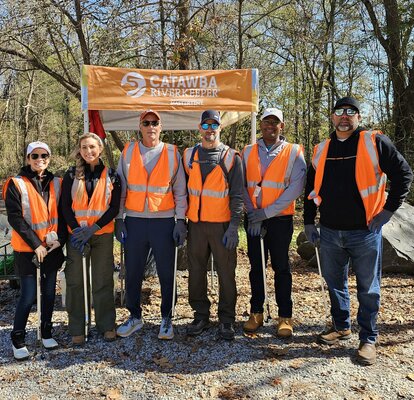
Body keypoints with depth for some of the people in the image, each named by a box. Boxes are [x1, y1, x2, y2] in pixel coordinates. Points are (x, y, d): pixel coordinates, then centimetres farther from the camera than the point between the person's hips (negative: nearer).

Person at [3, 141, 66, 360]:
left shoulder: (56, 183, 7)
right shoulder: (16, 184, -5)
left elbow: (62, 213, 7)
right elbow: (15, 218, -10)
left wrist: (60, 239, -7)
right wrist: (36, 244, -15)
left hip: (52, 248, 4)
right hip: (27, 249, -4)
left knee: (49, 292, 11)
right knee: (28, 296, -3)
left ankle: (46, 333, 29)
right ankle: (17, 340, 15)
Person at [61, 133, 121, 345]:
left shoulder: (111, 175, 4)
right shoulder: (71, 175, 6)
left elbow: (114, 208, -1)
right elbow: (65, 206, 2)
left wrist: (93, 229, -12)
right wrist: (77, 230, -12)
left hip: (103, 235, 0)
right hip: (76, 235, 1)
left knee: (103, 281, 4)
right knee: (75, 282, 3)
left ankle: (107, 325, 17)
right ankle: (76, 329, 15)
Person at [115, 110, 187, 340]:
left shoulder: (172, 153, 2)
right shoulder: (128, 152, 6)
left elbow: (180, 190, 3)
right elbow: (120, 188, 8)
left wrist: (180, 220, -2)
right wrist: (119, 219, 3)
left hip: (164, 221, -1)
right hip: (134, 220, 2)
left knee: (167, 273, 6)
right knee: (133, 273, 9)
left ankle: (166, 319, 23)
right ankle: (135, 317, 27)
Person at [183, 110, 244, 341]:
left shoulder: (231, 157, -1)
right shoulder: (189, 155, 9)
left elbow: (237, 195, -4)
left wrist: (234, 227, -11)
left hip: (222, 225, -3)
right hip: (196, 224, 3)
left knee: (226, 273, 3)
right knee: (196, 272, 9)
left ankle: (227, 321, 17)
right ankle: (201, 317, 24)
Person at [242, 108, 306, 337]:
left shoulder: (294, 153, -2)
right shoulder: (248, 153, 7)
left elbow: (295, 188, -11)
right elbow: (241, 186, 4)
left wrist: (266, 212, -15)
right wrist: (253, 213, -7)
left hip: (280, 218, -3)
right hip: (253, 219, 3)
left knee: (281, 267, 5)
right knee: (256, 266, 10)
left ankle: (285, 316, 16)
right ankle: (256, 313, 22)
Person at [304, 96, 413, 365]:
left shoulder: (375, 142, -5)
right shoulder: (321, 150, 8)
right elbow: (312, 189, 14)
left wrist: (388, 209, -7)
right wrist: (309, 222, 11)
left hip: (365, 231, -4)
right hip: (330, 232, 4)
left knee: (368, 288, 6)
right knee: (335, 283, 16)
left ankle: (368, 338, 22)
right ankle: (341, 327, 35)